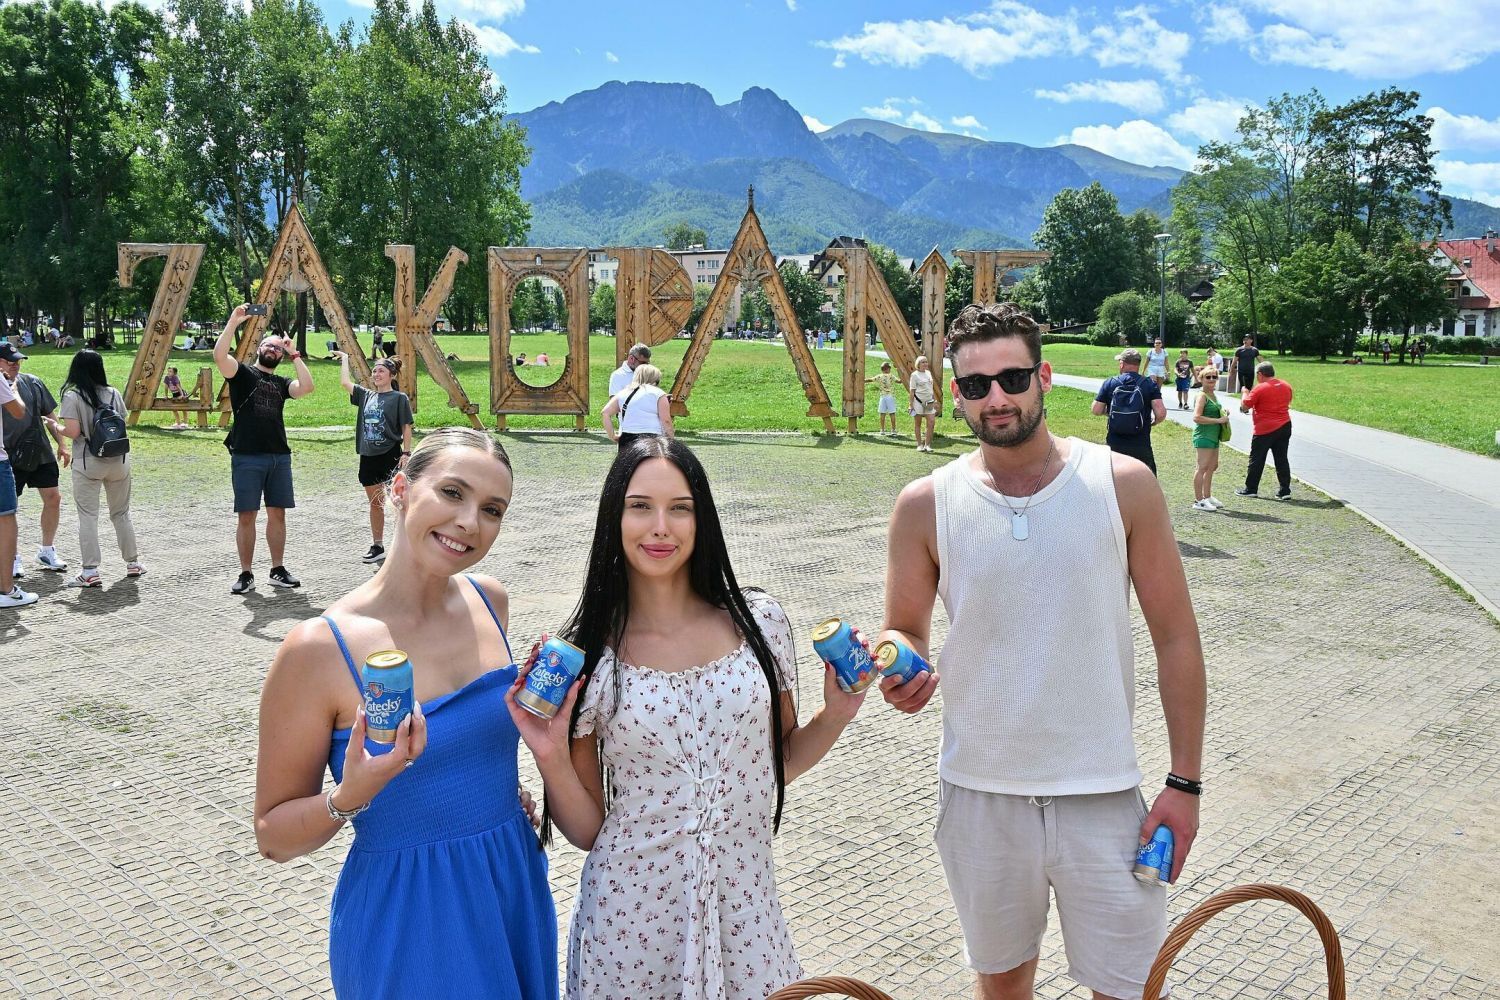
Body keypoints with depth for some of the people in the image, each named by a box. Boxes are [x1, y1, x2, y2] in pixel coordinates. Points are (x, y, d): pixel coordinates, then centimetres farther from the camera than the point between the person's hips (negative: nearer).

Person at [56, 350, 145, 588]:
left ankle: (90, 571, -1)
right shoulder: (114, 394, 3)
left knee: (88, 516, 1)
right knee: (121, 513, 16)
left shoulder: (72, 397, -9)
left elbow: (73, 431, -15)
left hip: (88, 463, -4)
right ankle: (133, 562, 22)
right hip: (118, 460, 4)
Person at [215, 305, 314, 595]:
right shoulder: (242, 373, 5)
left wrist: (295, 355, 3)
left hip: (279, 456, 4)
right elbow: (219, 355, -15)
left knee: (277, 514, 7)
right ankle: (246, 575, 6)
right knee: (246, 516, -1)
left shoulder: (281, 383, 15)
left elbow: (307, 386, -4)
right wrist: (234, 321, -17)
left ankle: (278, 571, 16)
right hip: (247, 457, -4)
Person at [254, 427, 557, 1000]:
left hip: (517, 886, 5)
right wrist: (350, 796, -29)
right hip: (406, 916, -5)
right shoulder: (318, 649, -20)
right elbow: (273, 837, -11)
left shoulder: (490, 601, -4)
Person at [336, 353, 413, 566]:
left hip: (391, 456, -6)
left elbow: (406, 428, -5)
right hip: (368, 457, 6)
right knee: (375, 504, 12)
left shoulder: (399, 398, -3)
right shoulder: (366, 396, 12)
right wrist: (345, 359, 22)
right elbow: (345, 382, 14)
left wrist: (406, 453, -12)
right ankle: (377, 547, 20)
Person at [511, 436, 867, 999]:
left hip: (745, 910, 2)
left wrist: (834, 716, -7)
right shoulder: (582, 656, -9)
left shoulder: (759, 622, -5)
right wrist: (551, 757, -19)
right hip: (631, 919, -1)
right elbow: (585, 831, -3)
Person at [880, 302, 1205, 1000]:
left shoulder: (1123, 485, -5)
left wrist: (1184, 783, -3)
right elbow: (905, 631, 6)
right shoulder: (925, 505, -3)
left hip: (1103, 795, -1)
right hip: (979, 794, 1)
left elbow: (1176, 639, -1)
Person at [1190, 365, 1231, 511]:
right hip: (1203, 436, -10)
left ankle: (1207, 497, 26)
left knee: (1212, 466, 15)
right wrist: (1218, 420, -20)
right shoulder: (1202, 396, -13)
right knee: (1203, 467, -7)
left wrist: (1223, 416, 9)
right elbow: (1196, 417, -23)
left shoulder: (1213, 395, 14)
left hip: (1213, 436, 10)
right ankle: (1198, 501, -3)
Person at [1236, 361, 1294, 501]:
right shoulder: (1286, 386, 7)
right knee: (1282, 459, 8)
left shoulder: (1260, 389, -14)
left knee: (1256, 460, 5)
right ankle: (1284, 490, 5)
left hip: (1265, 430, -6)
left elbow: (1244, 406, -11)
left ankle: (1251, 489, 12)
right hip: (1284, 426, 6)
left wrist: (1244, 393, 7)